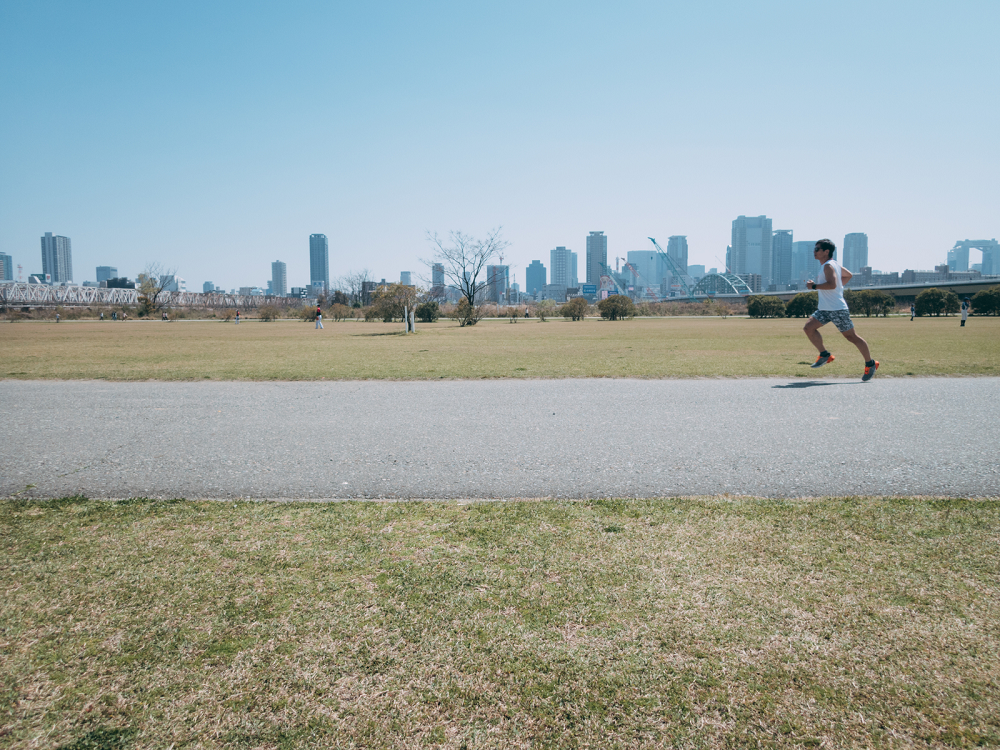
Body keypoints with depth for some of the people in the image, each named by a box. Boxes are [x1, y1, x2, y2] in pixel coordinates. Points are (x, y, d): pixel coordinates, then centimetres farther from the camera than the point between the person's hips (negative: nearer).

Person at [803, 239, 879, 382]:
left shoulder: (828, 266, -15)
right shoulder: (834, 264, 15)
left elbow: (832, 284, -30)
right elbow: (848, 275, 29)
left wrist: (814, 286, -21)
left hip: (837, 309, -9)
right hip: (825, 309, 9)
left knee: (851, 336, 0)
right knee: (809, 327, -5)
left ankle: (870, 364, 13)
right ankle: (824, 355, 3)